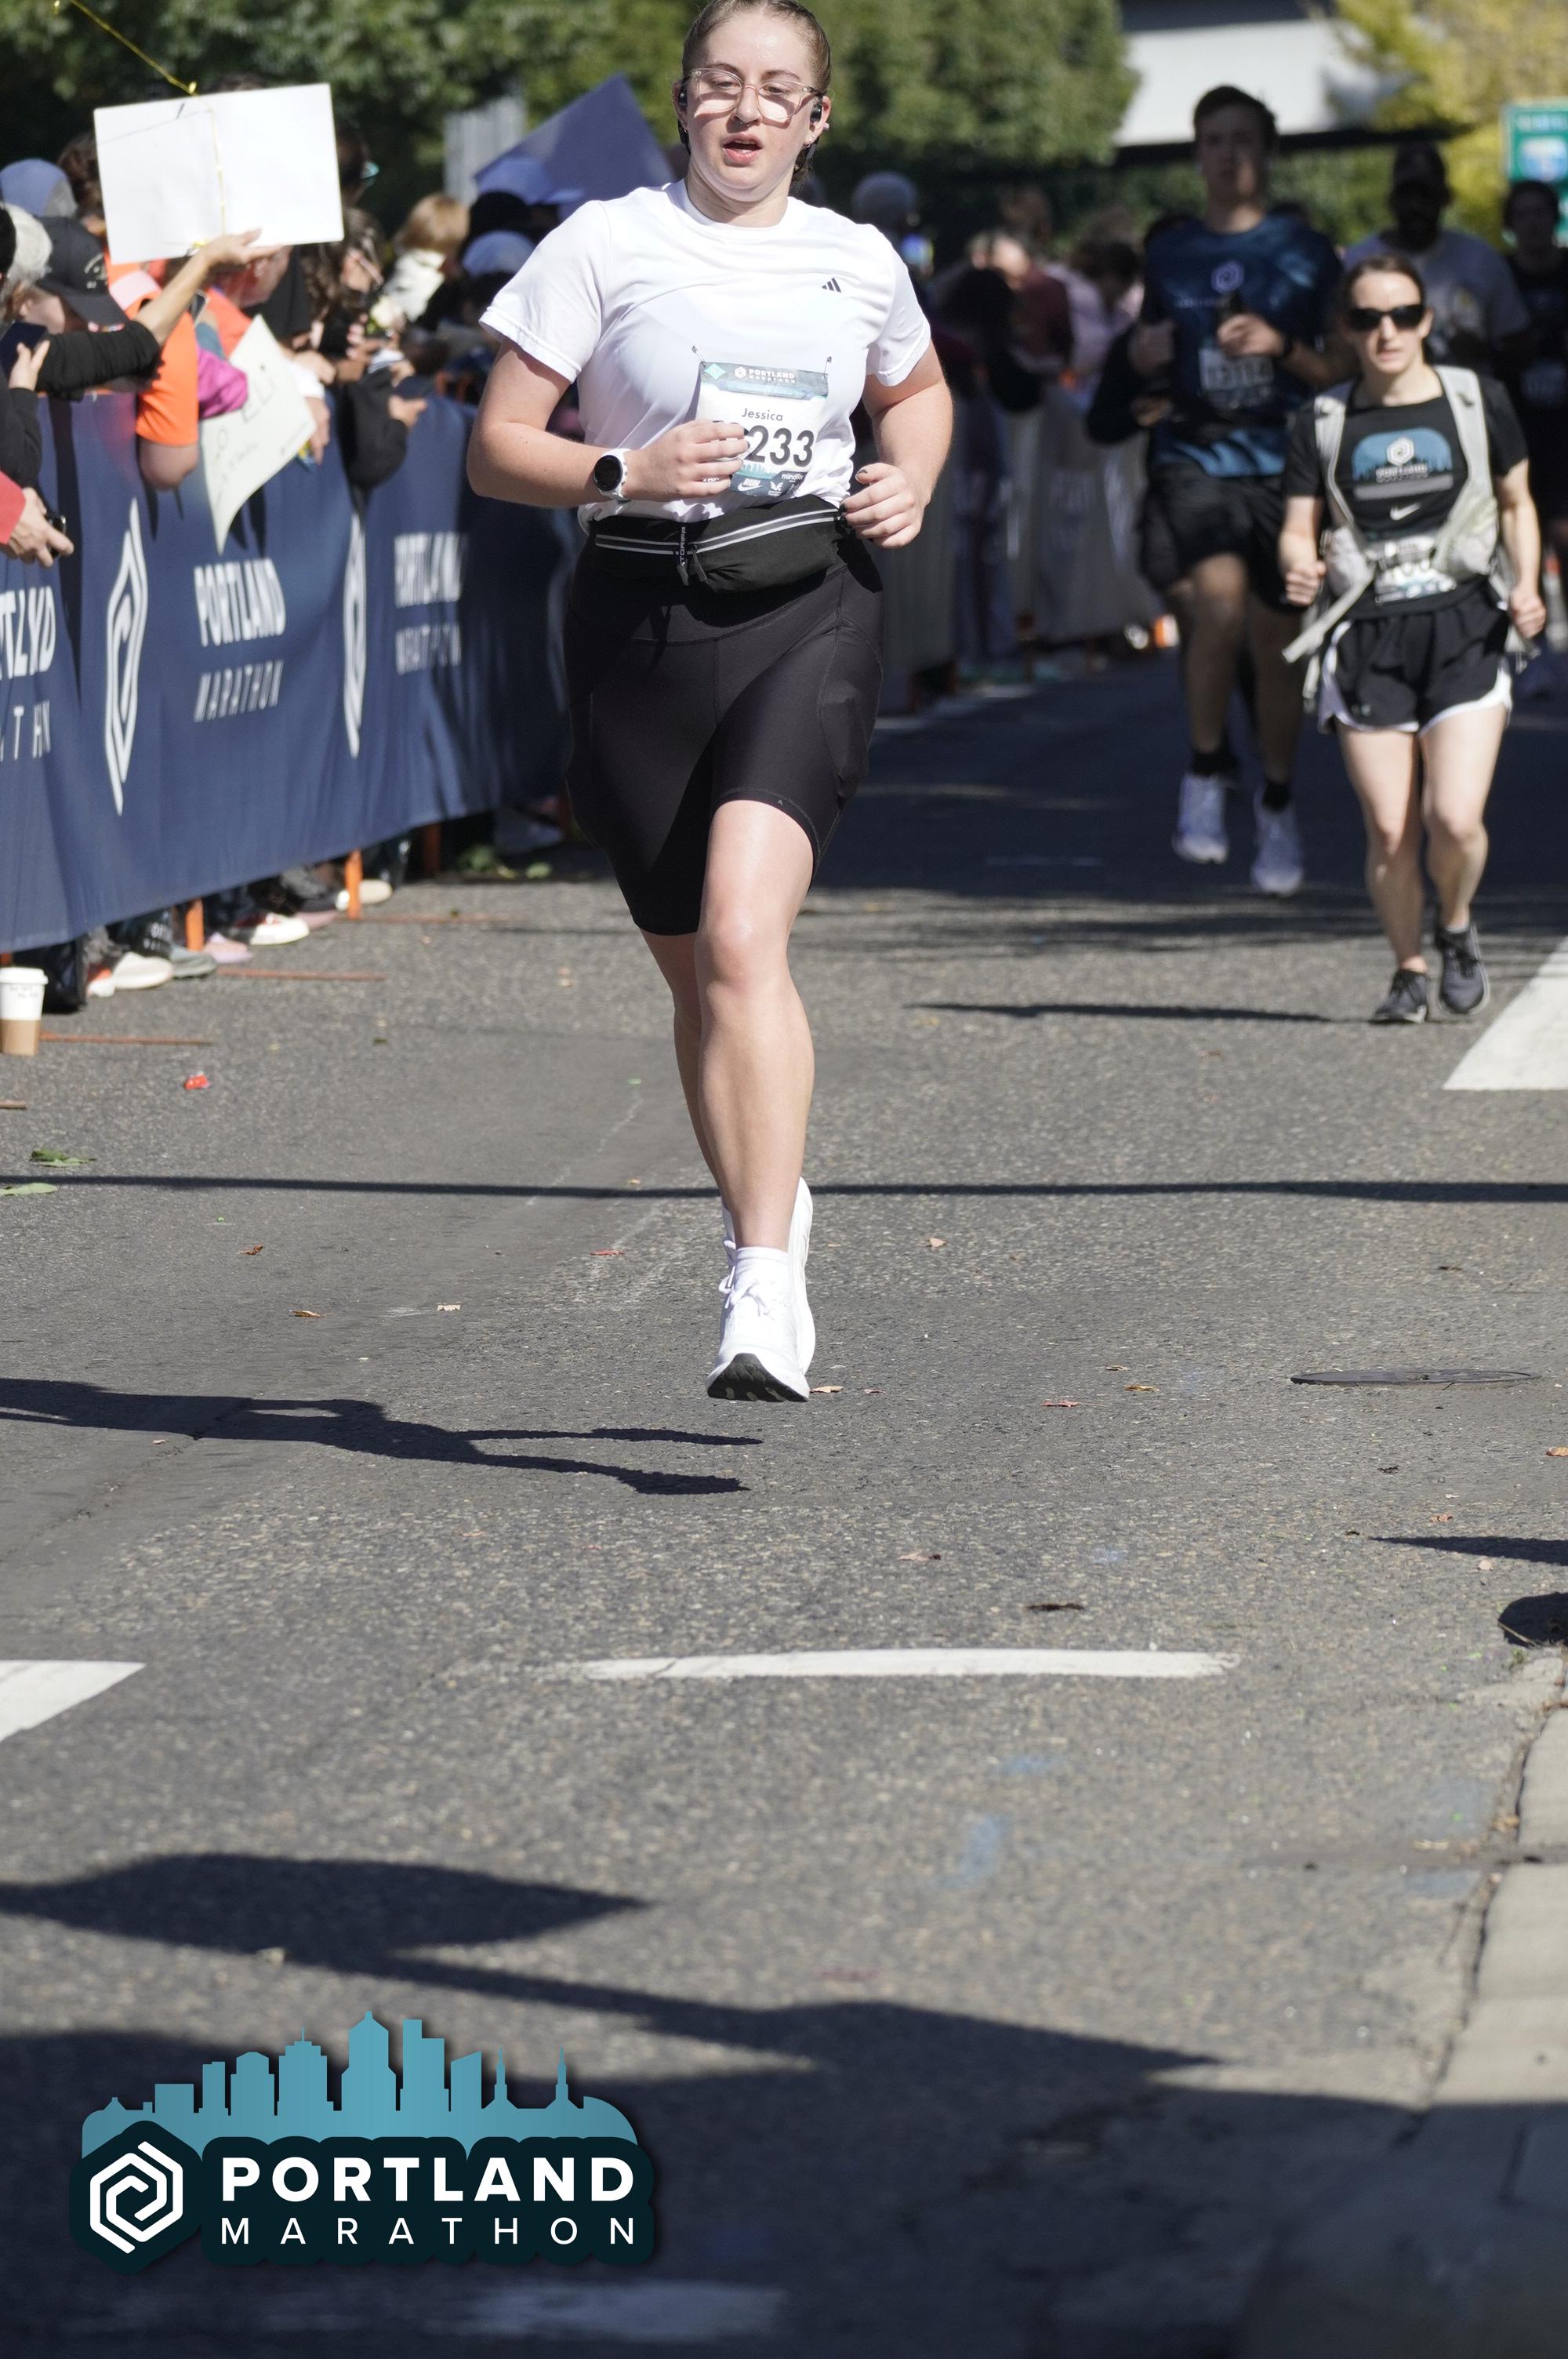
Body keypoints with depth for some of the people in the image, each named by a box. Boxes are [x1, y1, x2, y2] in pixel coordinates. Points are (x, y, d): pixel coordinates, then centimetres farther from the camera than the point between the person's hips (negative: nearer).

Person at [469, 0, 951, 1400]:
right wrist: (626, 472, -16)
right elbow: (496, 450, 1)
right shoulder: (606, 244, 2)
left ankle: (768, 1289, -26)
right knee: (693, 969, 9)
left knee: (743, 931, -21)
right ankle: (772, 1214, 34)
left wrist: (912, 484, 10)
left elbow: (918, 392, 31)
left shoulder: (858, 262, 10)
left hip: (809, 615, -1)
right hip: (644, 615, 1)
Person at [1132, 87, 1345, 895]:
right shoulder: (1169, 251, 11)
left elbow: (1341, 371, 5)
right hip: (1191, 456, 0)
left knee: (1274, 640, 2)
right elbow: (1147, 352, 24)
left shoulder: (1306, 252, 4)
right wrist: (1146, 352, 1)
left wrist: (1280, 346, -13)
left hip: (1281, 460, 0)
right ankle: (1206, 769, -2)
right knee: (1218, 601, -24)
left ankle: (1277, 805, 23)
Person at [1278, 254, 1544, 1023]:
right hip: (1367, 640, 1)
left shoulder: (1477, 401, 5)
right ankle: (1408, 972, 19)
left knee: (1455, 819, -16)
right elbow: (1297, 531, 7)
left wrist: (1525, 586, -2)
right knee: (1389, 831, -4)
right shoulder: (1326, 421, 7)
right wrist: (1297, 567, -17)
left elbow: (1517, 504, 15)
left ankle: (1457, 929, 16)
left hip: (1465, 630, -1)